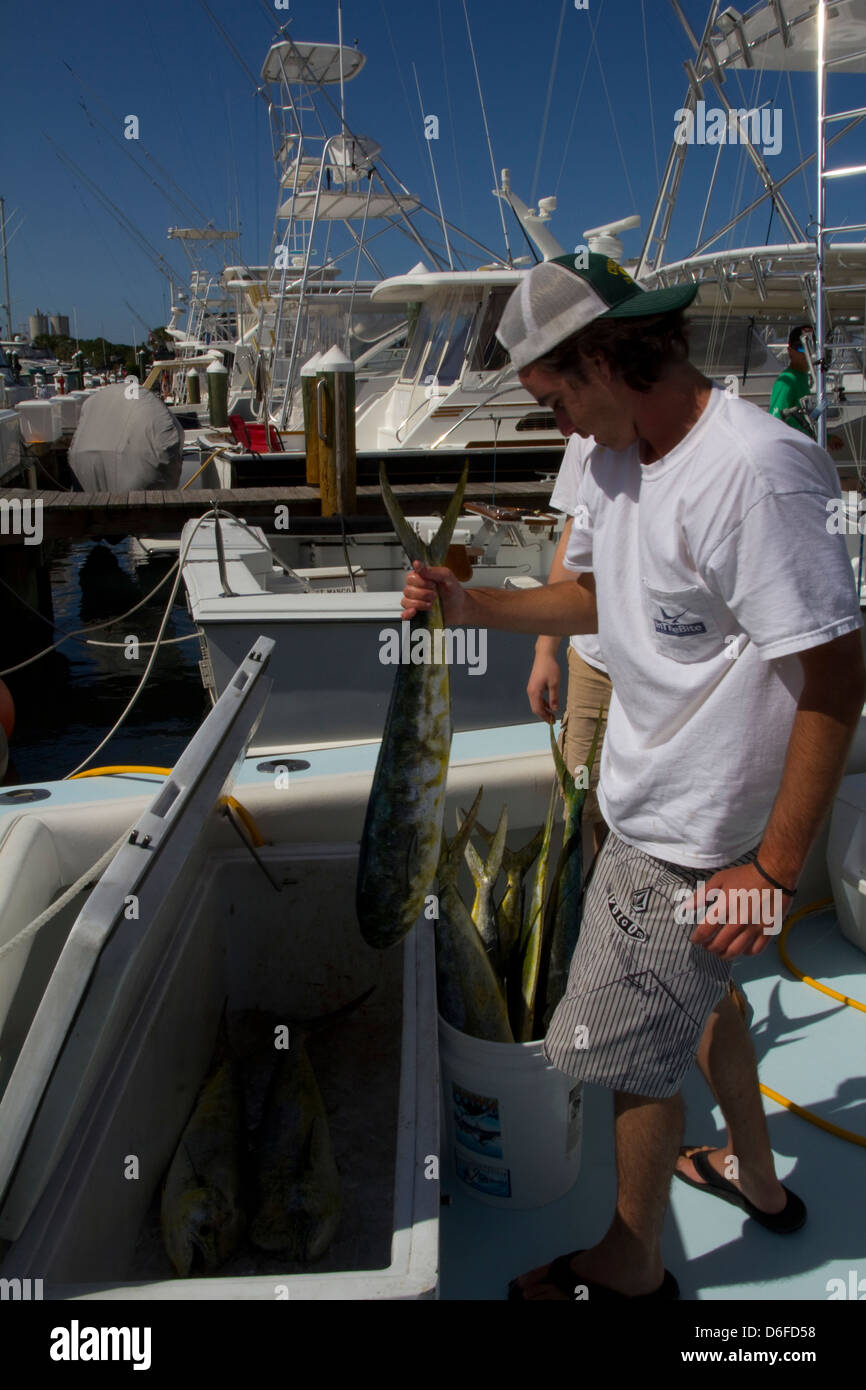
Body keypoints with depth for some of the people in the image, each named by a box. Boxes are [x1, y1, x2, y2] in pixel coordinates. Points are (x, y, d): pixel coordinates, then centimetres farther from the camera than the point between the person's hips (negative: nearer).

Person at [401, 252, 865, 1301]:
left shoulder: (753, 471, -27)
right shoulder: (617, 457, 3)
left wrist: (775, 868, -23)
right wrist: (470, 606, 2)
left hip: (699, 839, -9)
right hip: (649, 805, 9)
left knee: (630, 1050, 7)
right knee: (696, 994, 27)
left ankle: (632, 1264, 34)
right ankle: (757, 1178, 53)